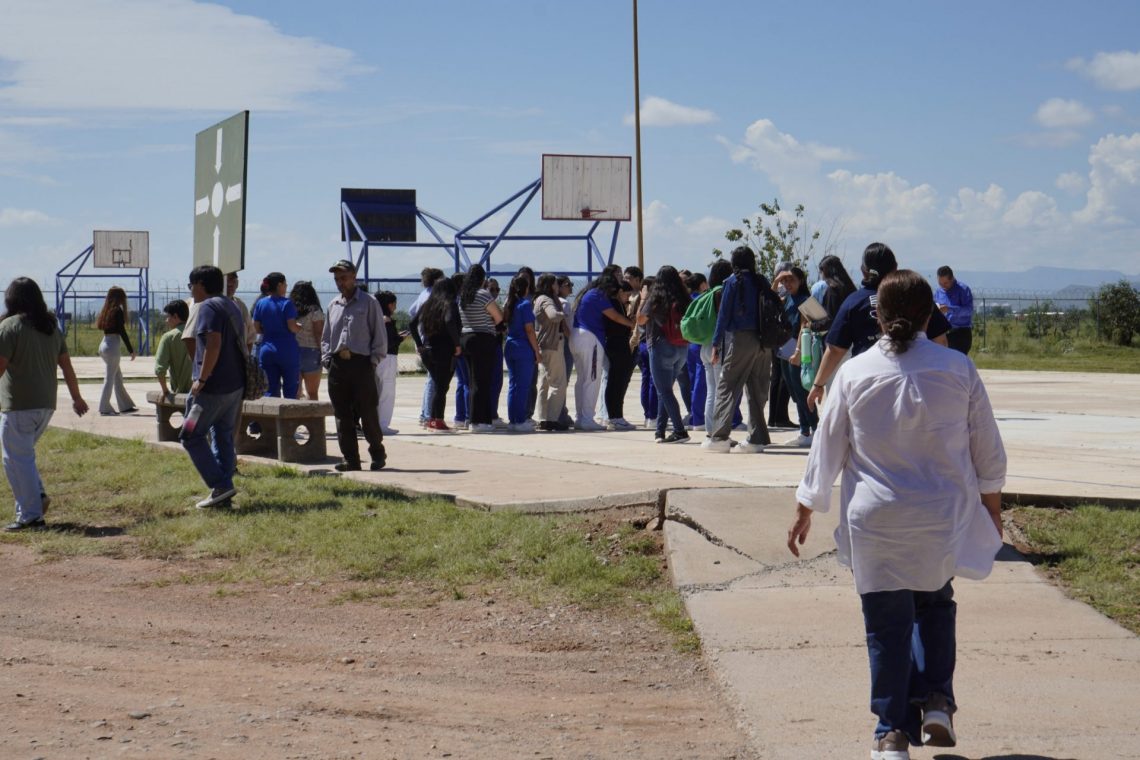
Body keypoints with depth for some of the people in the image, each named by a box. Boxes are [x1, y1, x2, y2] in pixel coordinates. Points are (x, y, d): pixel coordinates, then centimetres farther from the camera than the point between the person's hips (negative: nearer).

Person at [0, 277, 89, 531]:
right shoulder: (52, 327, 10)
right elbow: (66, 365, 14)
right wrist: (76, 398, 22)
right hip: (47, 404, 7)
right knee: (24, 454, 23)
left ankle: (30, 515, -2)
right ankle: (38, 495, 8)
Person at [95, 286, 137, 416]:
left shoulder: (106, 310, 11)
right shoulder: (118, 311, -12)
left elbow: (100, 326, 14)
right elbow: (122, 332, -14)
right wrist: (131, 350, -10)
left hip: (104, 344, 8)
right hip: (113, 345, -8)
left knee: (118, 376, 14)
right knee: (110, 377, -2)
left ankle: (125, 406, 19)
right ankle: (104, 408, 0)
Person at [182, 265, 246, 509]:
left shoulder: (209, 307, -12)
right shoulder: (231, 306, 17)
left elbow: (213, 344, -23)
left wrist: (201, 379, -19)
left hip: (213, 387, -9)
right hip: (236, 385, 9)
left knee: (192, 436, -3)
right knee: (223, 437, 13)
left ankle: (220, 486, -10)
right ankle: (224, 493, 13)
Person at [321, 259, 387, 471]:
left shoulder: (369, 303, 1)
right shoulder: (333, 305, 16)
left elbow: (380, 336, 0)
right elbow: (326, 337, 22)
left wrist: (373, 360, -8)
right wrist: (326, 359, 9)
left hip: (361, 364, -5)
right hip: (337, 365, 5)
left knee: (367, 413, -3)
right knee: (342, 416, 3)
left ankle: (377, 453, 15)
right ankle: (351, 459, 9)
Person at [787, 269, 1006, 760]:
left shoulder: (855, 372, -6)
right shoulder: (958, 370, -5)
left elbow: (826, 447, 1)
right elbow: (988, 451, 4)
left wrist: (806, 509, 11)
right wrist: (992, 502, 19)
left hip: (875, 522, -1)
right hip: (942, 517, 1)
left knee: (887, 622, 7)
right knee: (935, 604, 23)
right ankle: (936, 701, 9)